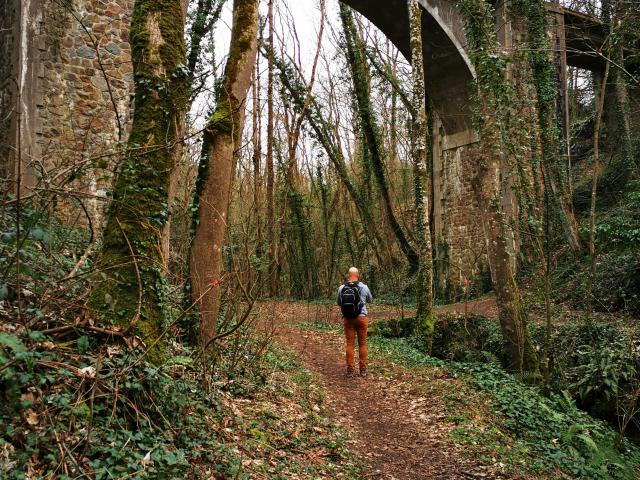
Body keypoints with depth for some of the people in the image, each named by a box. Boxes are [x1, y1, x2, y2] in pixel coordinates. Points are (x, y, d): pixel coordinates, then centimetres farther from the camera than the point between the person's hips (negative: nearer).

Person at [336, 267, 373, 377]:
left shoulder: (341, 288, -3)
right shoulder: (364, 287, -7)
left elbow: (339, 303, 10)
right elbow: (370, 300, 11)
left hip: (348, 319, 1)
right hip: (361, 318, -1)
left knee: (350, 344, 6)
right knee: (362, 344, 7)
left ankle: (350, 370, 7)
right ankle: (363, 369, 9)